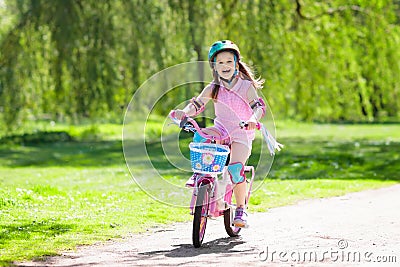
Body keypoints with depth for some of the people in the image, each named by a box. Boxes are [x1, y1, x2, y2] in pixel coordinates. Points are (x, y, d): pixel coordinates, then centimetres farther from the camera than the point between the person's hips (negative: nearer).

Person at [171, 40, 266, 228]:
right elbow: (197, 105, -1)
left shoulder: (246, 86, -4)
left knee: (235, 169, -24)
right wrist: (184, 112, -23)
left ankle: (241, 209, -8)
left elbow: (258, 106, -15)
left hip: (241, 134, -3)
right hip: (221, 130, 3)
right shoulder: (213, 88, 5)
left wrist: (253, 119, -38)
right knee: (200, 137, -28)